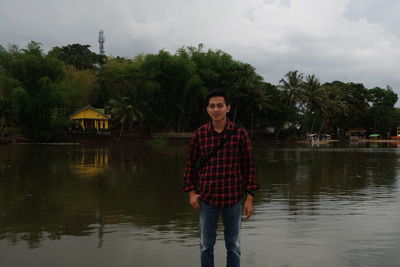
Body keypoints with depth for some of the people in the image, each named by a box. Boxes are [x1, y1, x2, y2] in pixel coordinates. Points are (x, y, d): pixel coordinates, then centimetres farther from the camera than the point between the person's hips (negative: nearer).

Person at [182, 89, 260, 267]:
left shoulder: (240, 133, -6)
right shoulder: (199, 134, -3)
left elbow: (248, 166, -2)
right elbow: (191, 164, 7)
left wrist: (250, 198, -5)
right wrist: (191, 192, 0)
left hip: (233, 198, -1)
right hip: (207, 198, 1)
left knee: (233, 245, 12)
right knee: (206, 245, 12)